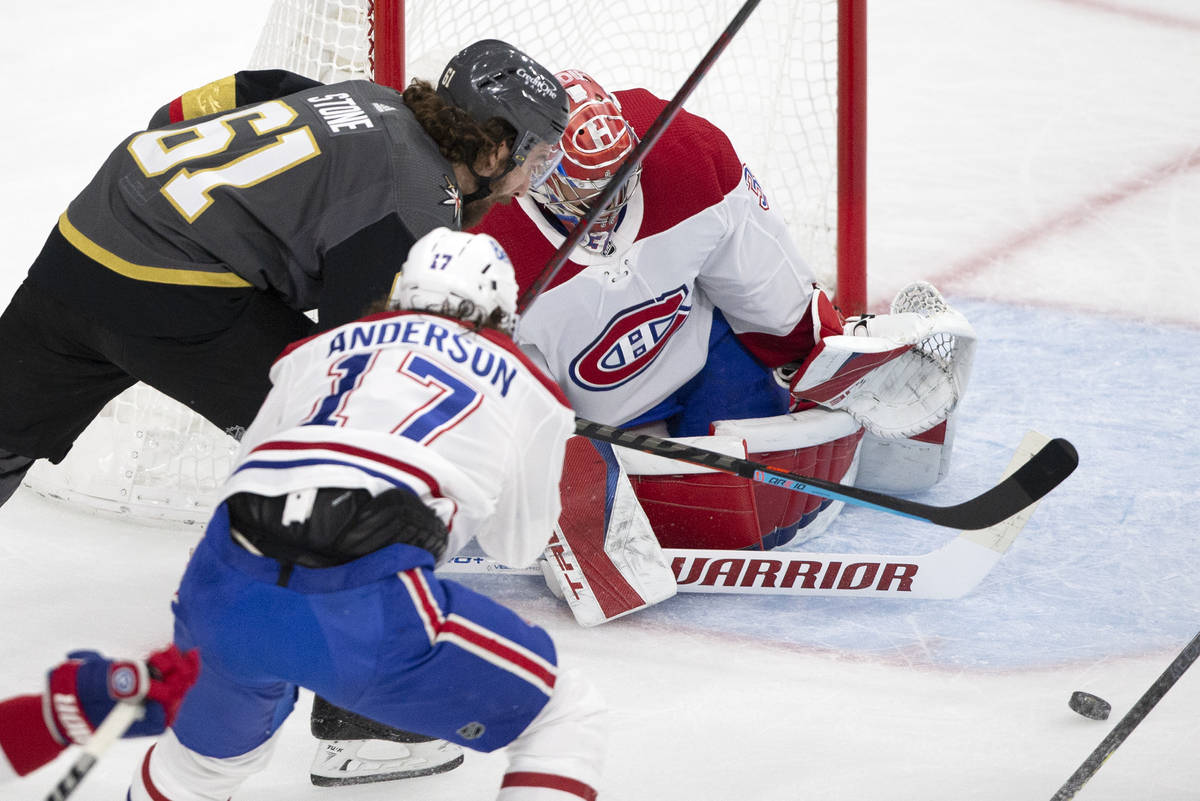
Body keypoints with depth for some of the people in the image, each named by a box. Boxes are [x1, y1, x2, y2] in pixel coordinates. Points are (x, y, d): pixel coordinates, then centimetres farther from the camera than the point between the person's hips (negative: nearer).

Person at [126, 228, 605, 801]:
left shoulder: (321, 348, 28)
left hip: (224, 598, 5)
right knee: (566, 716, 11)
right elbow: (518, 545, 35)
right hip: (369, 607, -5)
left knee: (220, 742, 36)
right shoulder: (526, 387, 22)